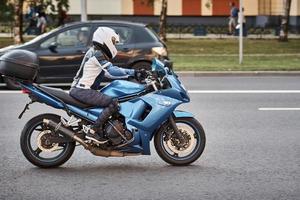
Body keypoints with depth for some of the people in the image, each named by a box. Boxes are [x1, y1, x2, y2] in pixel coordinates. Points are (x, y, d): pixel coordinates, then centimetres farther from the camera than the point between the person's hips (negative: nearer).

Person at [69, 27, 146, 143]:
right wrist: (133, 73, -20)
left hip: (80, 89, 11)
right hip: (82, 90, -11)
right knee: (113, 103, -21)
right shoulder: (97, 54, -11)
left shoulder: (95, 52, 21)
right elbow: (112, 71, -21)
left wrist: (132, 74, 16)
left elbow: (107, 73, 22)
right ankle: (93, 131, -23)